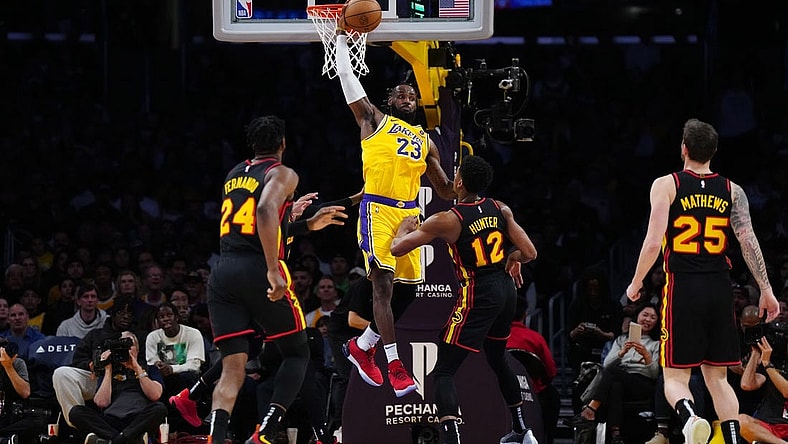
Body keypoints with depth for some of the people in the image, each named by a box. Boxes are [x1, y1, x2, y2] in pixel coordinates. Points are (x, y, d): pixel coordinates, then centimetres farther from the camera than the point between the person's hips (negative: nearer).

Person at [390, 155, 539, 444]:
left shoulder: (447, 221, -14)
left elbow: (397, 248, -8)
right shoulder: (501, 210, 1)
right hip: (506, 289, 7)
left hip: (478, 295, -7)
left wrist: (405, 227, 14)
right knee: (498, 360, 31)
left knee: (443, 372, -5)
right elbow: (530, 253, 1)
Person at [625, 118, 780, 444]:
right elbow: (749, 242, -2)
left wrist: (635, 284, 4)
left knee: (675, 377, 2)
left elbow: (653, 243, -10)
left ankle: (690, 417, -30)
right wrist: (766, 290, 3)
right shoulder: (732, 191, 6)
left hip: (682, 288, -3)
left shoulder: (666, 185, -3)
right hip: (720, 289, 3)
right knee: (717, 377, 13)